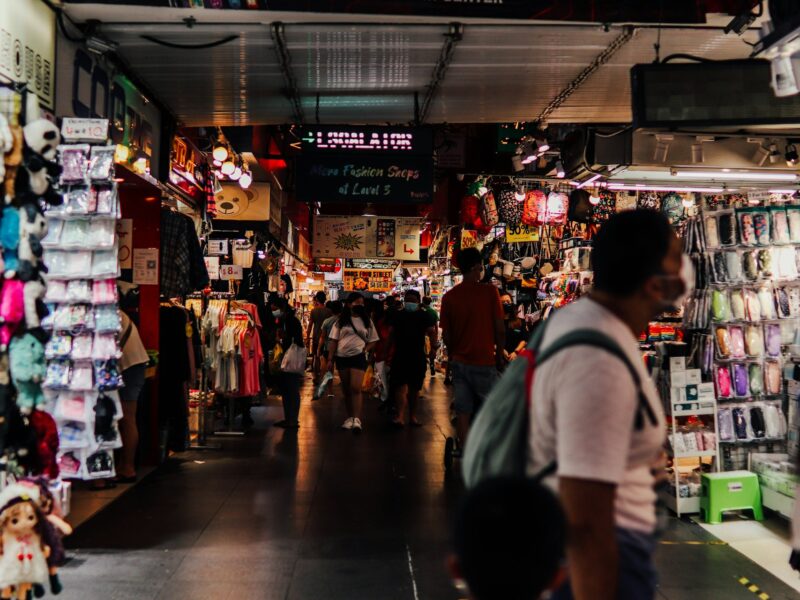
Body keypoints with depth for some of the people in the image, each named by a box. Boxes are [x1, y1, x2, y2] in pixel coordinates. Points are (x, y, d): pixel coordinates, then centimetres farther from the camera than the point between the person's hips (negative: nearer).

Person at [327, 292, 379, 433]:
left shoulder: (366, 321, 7)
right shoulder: (341, 321, 5)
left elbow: (373, 340, 10)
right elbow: (334, 341, 4)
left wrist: (365, 350, -9)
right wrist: (330, 359, -2)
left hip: (358, 357, -2)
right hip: (342, 357, 2)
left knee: (356, 388, -15)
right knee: (346, 390, 9)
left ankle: (357, 419, -18)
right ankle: (349, 417, 19)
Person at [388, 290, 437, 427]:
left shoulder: (424, 316, 2)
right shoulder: (398, 316, 7)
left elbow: (432, 332, -5)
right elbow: (392, 335, 13)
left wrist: (433, 347, -20)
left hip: (418, 357, 0)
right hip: (400, 356, 0)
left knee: (414, 388, 9)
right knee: (401, 386, -12)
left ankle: (412, 415, 20)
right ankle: (400, 416, -20)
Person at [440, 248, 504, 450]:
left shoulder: (449, 297, 1)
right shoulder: (489, 291, -10)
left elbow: (446, 334, 4)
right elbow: (499, 328, -8)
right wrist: (500, 354, 6)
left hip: (460, 361, 4)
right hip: (484, 361, -4)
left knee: (462, 411, 8)